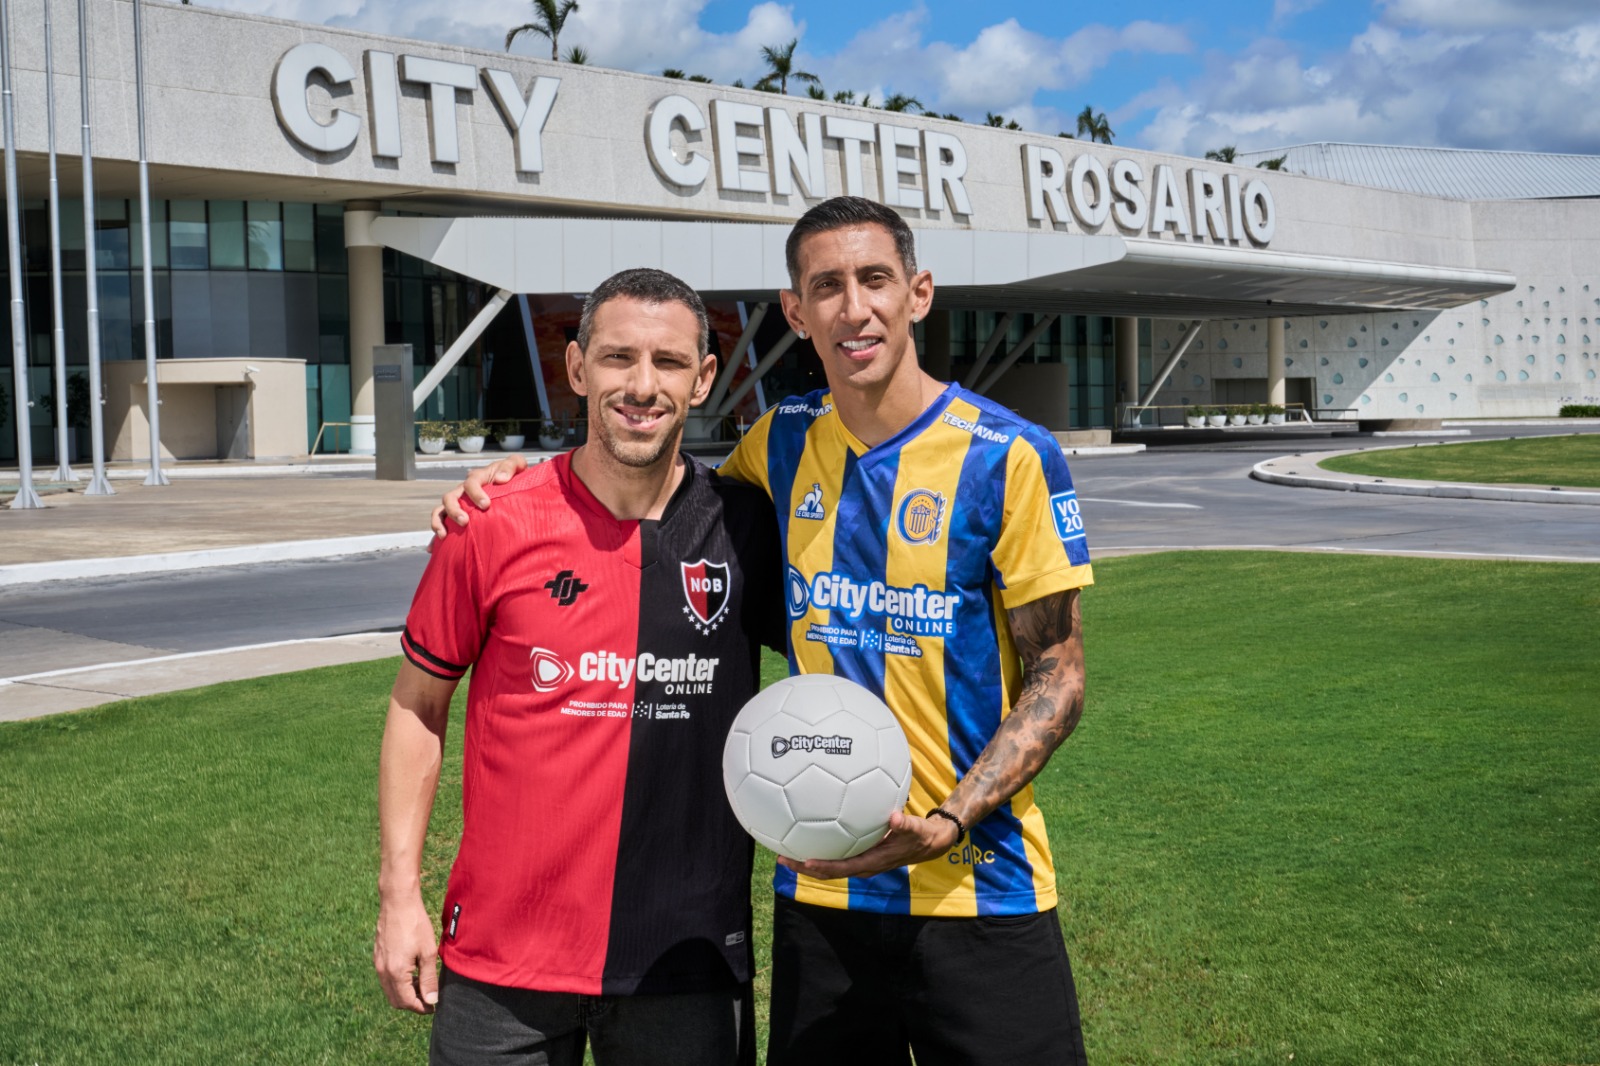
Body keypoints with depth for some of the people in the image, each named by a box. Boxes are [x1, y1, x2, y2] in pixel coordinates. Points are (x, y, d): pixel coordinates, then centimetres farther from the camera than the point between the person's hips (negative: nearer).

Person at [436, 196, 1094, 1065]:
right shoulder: (782, 444, 4)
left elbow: (1057, 675, -6)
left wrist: (947, 822, -19)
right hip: (819, 887, 4)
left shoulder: (1007, 456, -9)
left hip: (979, 893, -3)